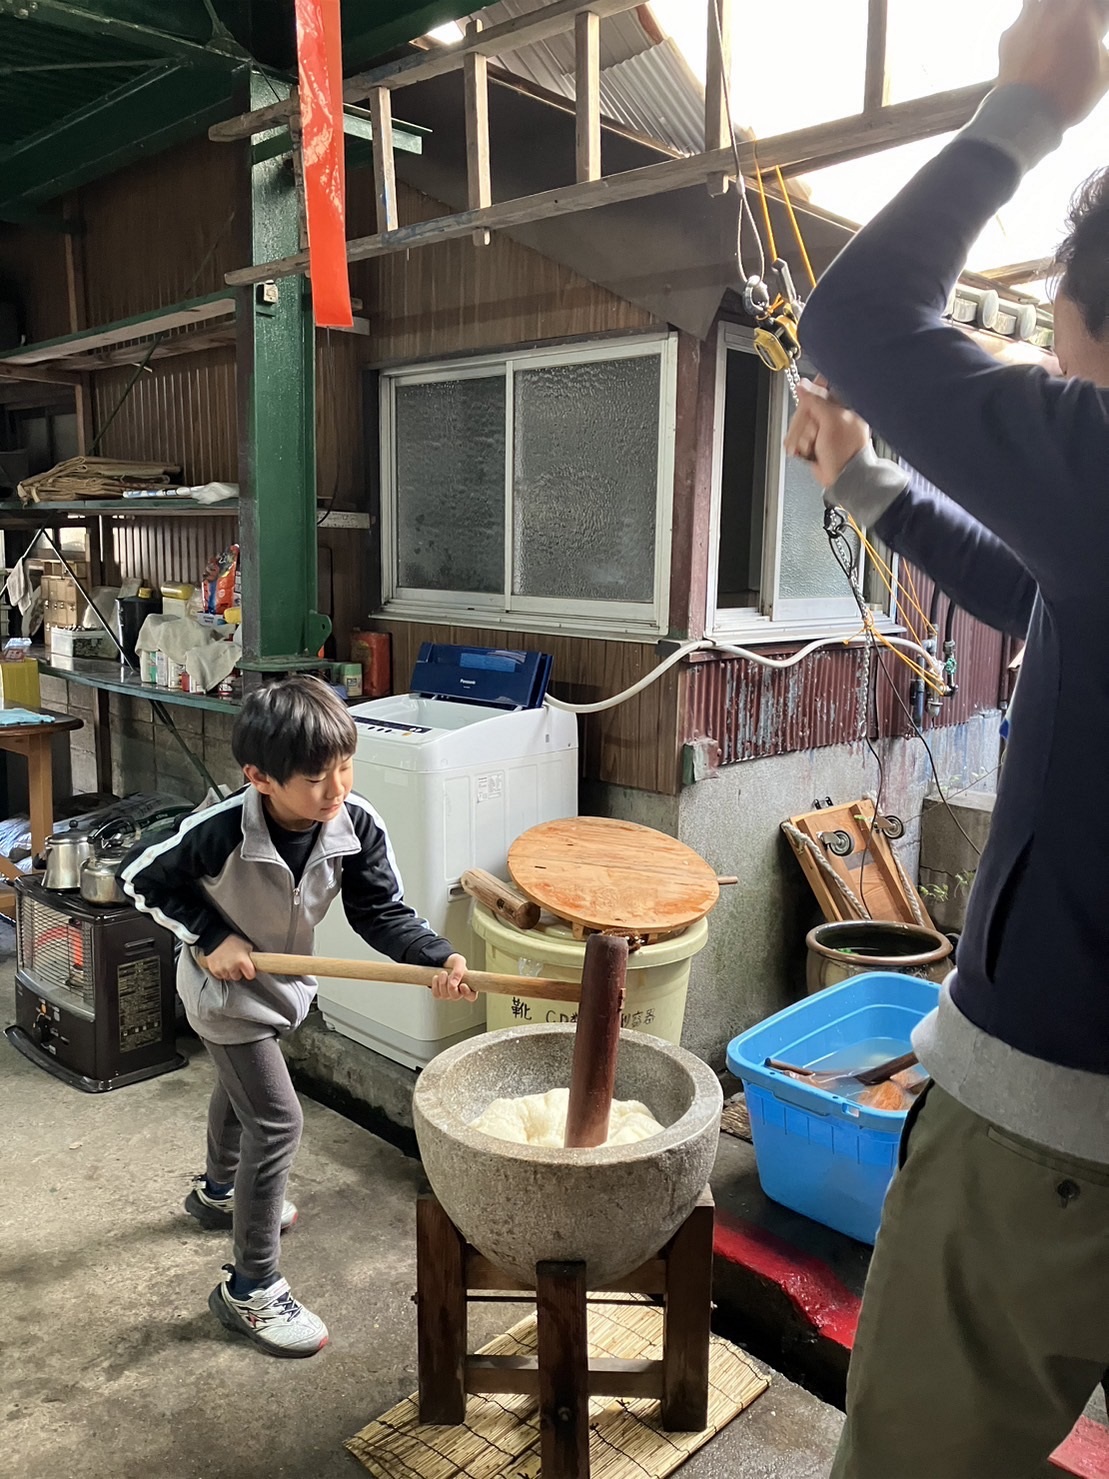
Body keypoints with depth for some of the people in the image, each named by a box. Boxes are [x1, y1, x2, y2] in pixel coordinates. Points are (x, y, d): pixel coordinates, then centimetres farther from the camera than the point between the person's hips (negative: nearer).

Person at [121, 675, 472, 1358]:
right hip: (225, 988, -6)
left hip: (286, 978, 6)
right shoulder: (221, 831, -35)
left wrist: (440, 958, -34)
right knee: (278, 1122, -8)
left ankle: (219, 1191, 61)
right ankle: (252, 1288, 10)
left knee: (242, 1087, 31)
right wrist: (211, 937, -24)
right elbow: (146, 878, -17)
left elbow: (383, 914, -18)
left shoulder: (359, 827, -26)